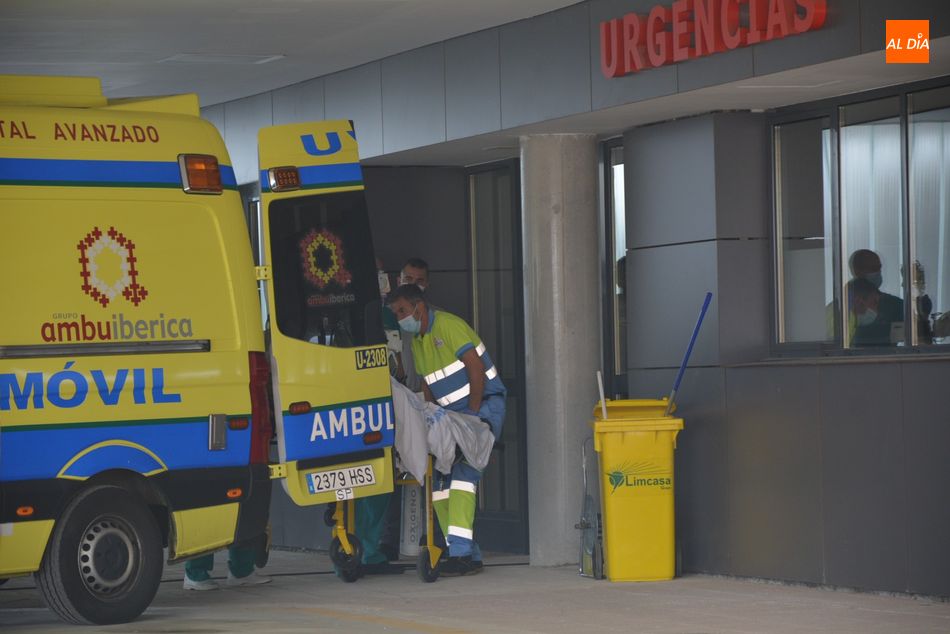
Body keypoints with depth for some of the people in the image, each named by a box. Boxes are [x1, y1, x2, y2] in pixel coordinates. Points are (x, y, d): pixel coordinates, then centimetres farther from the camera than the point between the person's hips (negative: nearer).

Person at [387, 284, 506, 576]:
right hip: (452, 413, 9)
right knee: (439, 477, 2)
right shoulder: (417, 341, 13)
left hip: (484, 404, -9)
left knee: (463, 472, -22)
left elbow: (476, 369, -19)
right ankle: (469, 555, 4)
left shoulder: (449, 325, -14)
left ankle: (461, 550, -28)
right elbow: (427, 386, 18)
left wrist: (472, 416, -18)